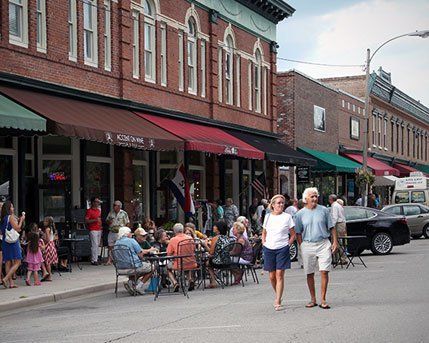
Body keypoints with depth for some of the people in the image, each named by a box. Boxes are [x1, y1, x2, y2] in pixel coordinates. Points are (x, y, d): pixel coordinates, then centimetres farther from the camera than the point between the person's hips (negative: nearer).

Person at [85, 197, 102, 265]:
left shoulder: (99, 210, 17)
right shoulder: (89, 211, -7)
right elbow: (86, 221, -12)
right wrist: (95, 220, -20)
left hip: (99, 229, 8)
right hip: (93, 230, -8)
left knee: (97, 245, 8)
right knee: (94, 245, -10)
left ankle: (96, 258, 12)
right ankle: (94, 260, -8)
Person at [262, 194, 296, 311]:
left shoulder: (287, 217, 1)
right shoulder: (268, 216, 9)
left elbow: (293, 235, 6)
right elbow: (264, 233, 21)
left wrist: (288, 244, -5)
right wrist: (264, 243, 8)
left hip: (282, 249, -3)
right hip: (269, 249, 3)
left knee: (279, 275, -8)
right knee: (272, 276, 7)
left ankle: (278, 302, -8)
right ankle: (278, 295, 30)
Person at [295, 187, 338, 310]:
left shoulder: (324, 210, 5)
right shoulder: (300, 214, 5)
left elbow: (331, 228, 9)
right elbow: (298, 233, 9)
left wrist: (335, 242, 2)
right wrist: (301, 246, 1)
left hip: (323, 244, -1)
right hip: (308, 245, 1)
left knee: (324, 272, -7)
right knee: (309, 274, 6)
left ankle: (323, 300, -1)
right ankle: (313, 300, 18)